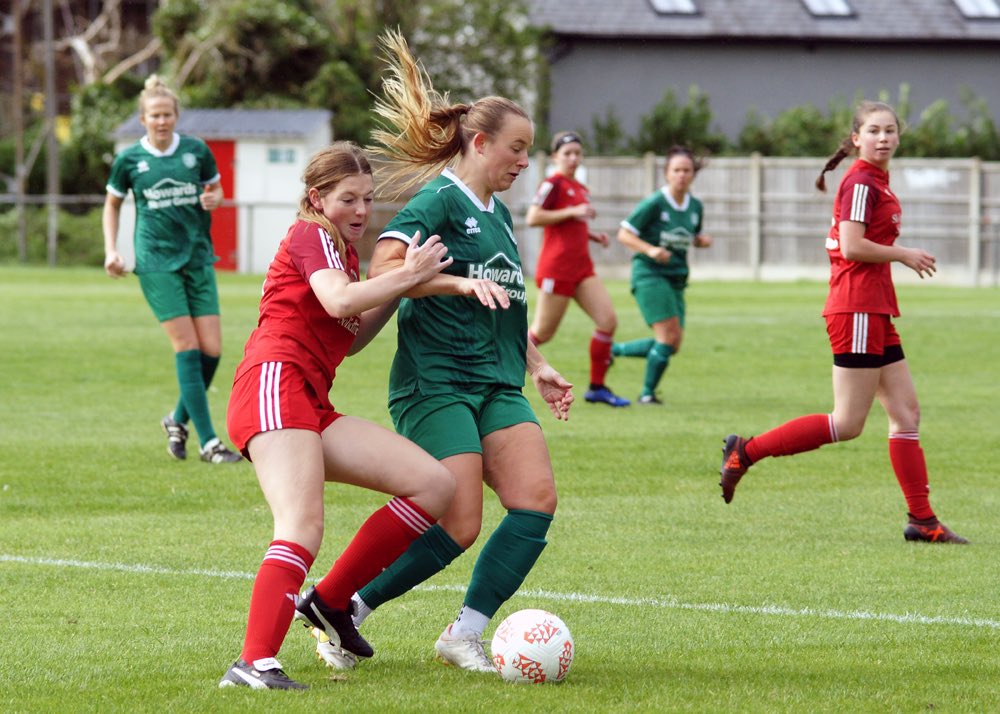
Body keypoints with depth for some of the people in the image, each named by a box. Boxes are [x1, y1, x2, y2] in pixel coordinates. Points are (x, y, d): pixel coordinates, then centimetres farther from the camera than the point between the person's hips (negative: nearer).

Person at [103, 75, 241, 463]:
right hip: (157, 260, -3)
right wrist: (111, 249, 4)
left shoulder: (196, 151, 2)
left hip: (198, 256, 3)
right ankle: (208, 442, -9)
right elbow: (112, 204, 15)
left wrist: (213, 199, -7)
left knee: (212, 350, -4)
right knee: (187, 347, -10)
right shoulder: (129, 160, 0)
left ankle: (178, 421, 21)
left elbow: (216, 188, 17)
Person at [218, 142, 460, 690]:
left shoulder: (342, 251, 29)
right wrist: (407, 275, -8)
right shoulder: (311, 236, 1)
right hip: (276, 382, -9)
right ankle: (254, 663, -38)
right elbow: (338, 301, -18)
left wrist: (400, 286, 20)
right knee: (303, 526, -28)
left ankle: (330, 601, 3)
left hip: (313, 407, 9)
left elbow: (350, 338, 30)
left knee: (434, 484, 0)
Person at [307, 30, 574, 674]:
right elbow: (383, 268, -20)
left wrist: (539, 367, 24)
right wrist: (462, 283, -25)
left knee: (537, 500, -11)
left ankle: (464, 635, -5)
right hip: (436, 381, -8)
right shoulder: (439, 201, -7)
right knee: (459, 527, -14)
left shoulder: (498, 212, 20)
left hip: (497, 385, 8)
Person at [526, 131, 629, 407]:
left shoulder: (581, 189, 17)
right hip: (556, 268, -8)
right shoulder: (553, 184, -8)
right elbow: (533, 217, -18)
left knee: (608, 320, -6)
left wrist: (593, 236, 12)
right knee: (542, 333, -2)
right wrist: (572, 212, -20)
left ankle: (597, 387, 1)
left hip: (581, 268, 8)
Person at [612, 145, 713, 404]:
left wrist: (703, 240, -1)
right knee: (669, 335, -17)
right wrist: (650, 250, -24)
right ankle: (648, 392, -1)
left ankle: (612, 350, 23)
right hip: (649, 274, -7)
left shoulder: (695, 207, 7)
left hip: (676, 279, 7)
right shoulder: (654, 203, -12)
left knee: (672, 345, 3)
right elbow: (624, 234, -9)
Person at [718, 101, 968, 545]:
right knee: (847, 424, -7)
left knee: (907, 413, 7)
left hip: (875, 312, 10)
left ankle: (922, 520, 8)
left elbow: (842, 241, 21)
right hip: (857, 311, -10)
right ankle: (746, 451, 0)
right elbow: (851, 246, -21)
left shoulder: (877, 182, 17)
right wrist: (902, 255, -10)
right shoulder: (861, 182, -12)